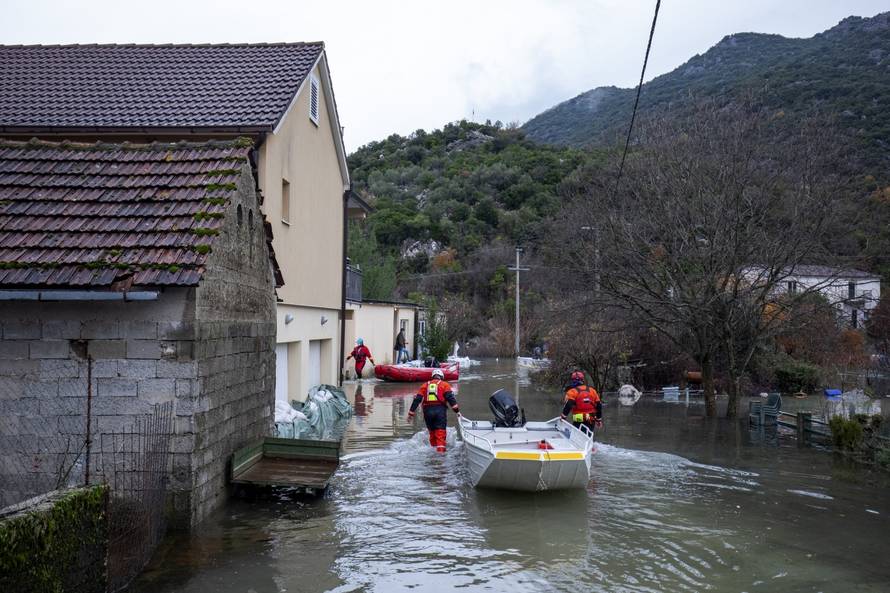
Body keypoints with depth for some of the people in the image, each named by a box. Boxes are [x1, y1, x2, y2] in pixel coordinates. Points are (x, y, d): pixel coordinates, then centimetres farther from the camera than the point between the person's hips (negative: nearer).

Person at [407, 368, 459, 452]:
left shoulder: (425, 385, 17)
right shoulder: (444, 385, 9)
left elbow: (417, 399, 11)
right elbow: (450, 398, -5)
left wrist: (411, 413, 11)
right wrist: (457, 411, -9)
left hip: (427, 411, 3)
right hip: (440, 410, -3)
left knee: (432, 431, 16)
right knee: (440, 432, -5)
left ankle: (433, 448, 18)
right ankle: (440, 449, -18)